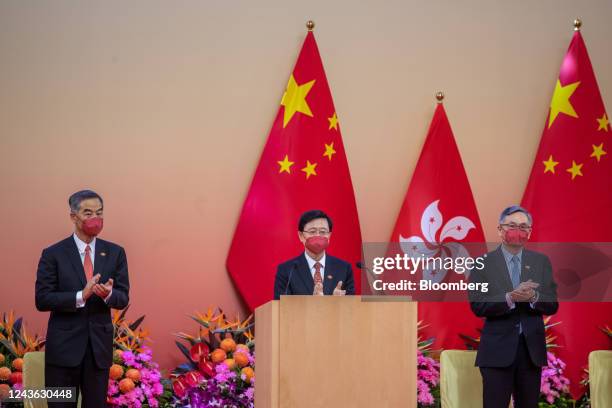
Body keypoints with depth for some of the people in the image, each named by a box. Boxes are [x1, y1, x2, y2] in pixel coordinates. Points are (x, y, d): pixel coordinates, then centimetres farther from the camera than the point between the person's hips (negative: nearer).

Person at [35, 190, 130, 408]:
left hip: (100, 346, 3)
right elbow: (42, 300, -9)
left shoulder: (115, 253, 7)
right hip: (64, 346, -3)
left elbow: (123, 298, 4)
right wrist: (81, 296, -22)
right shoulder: (53, 254, -2)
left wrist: (109, 294, -20)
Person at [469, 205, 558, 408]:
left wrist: (533, 297, -18)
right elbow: (477, 306, -10)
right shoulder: (483, 263, -1)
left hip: (532, 350, 3)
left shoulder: (541, 261, 9)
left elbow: (552, 306, 3)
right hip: (497, 351, -3)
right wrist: (510, 298, -24)